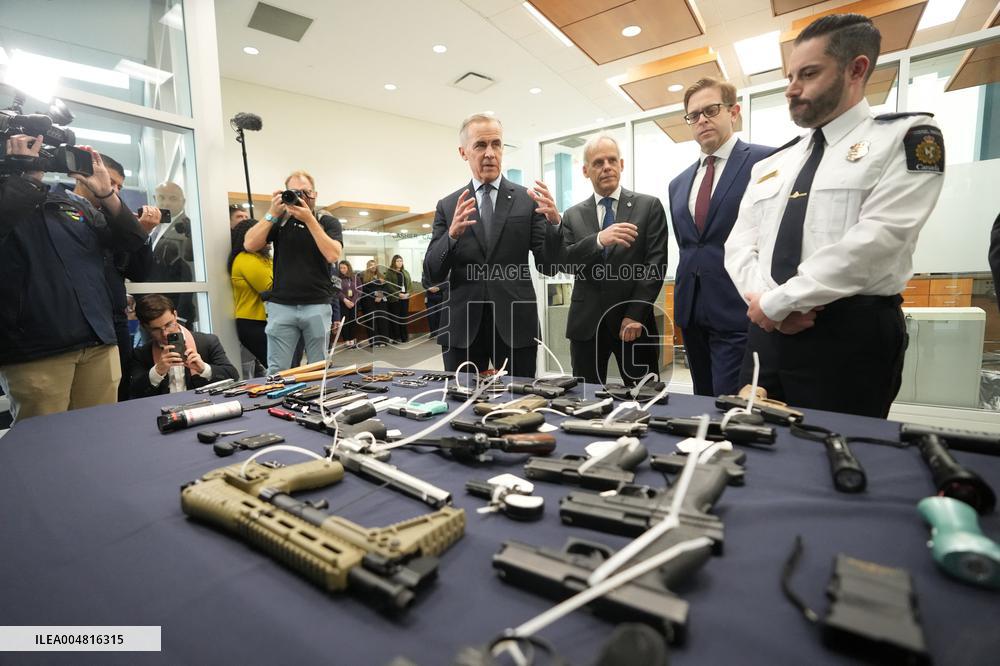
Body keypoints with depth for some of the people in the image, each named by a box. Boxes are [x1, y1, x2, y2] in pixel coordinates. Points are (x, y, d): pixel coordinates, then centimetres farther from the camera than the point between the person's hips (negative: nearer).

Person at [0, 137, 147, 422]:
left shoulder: (75, 204, 18)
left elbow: (132, 241, 11)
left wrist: (106, 194, -1)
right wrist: (26, 172, -7)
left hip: (100, 343, 4)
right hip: (33, 350, -4)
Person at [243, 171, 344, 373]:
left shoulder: (328, 222, 6)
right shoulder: (279, 222, 11)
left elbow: (333, 255, -11)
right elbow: (250, 245, 0)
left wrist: (309, 219, -12)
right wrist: (272, 213, -5)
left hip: (318, 306, -1)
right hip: (281, 306, 1)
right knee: (276, 370, 1)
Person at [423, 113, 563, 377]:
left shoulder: (528, 200, 3)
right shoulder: (448, 206, 7)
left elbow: (548, 266, -1)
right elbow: (432, 273, 0)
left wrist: (554, 222, -18)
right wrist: (452, 234, -18)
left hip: (516, 325, -1)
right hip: (462, 327, 1)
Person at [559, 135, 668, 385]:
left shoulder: (649, 206, 5)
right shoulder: (573, 215, 10)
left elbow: (656, 263, -3)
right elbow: (563, 260, -4)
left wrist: (635, 315, -12)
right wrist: (598, 240, -22)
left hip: (633, 322, -1)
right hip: (586, 324, 2)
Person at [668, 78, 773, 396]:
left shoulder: (767, 161, -2)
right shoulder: (679, 183, 17)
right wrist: (683, 304, 14)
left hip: (738, 312, -6)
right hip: (693, 313, 6)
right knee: (703, 405, 15)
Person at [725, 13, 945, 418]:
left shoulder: (907, 137, 1)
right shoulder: (770, 165, 17)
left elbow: (874, 241, -13)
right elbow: (739, 246, 8)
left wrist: (777, 302, -14)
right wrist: (766, 299, -11)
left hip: (850, 336, -5)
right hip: (767, 331, 5)